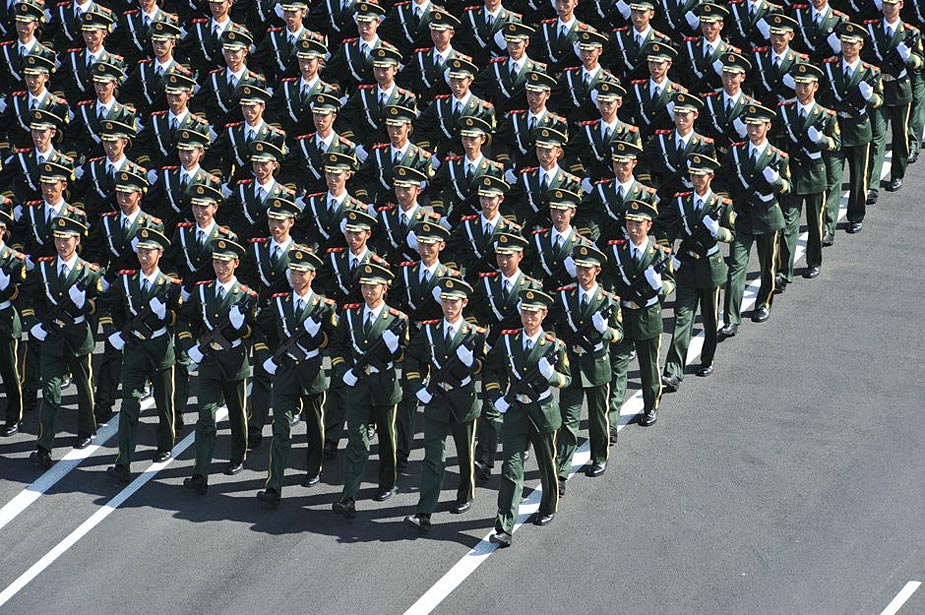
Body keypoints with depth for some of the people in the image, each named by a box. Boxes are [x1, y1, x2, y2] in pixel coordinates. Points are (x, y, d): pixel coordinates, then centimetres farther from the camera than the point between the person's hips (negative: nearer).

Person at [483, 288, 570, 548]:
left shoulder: (555, 345, -7)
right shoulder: (507, 340, -1)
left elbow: (567, 379, -1)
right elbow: (491, 369, 12)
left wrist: (550, 374, -23)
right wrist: (495, 395, -1)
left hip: (544, 412, -1)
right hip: (515, 411, 1)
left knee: (547, 465, 17)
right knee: (511, 469, -7)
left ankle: (548, 509, 42)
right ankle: (504, 528, -12)